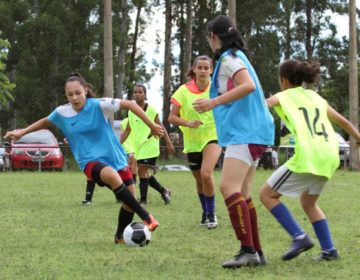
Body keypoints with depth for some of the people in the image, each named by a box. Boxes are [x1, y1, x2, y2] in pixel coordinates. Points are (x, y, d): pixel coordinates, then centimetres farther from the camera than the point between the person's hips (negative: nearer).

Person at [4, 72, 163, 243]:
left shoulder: (99, 105, -13)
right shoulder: (62, 113, -3)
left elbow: (130, 104, -13)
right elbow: (45, 121, 19)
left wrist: (152, 125, -14)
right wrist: (21, 133, 20)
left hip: (114, 157, 1)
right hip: (90, 161, -1)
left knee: (129, 200, -1)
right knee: (112, 176, -36)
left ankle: (120, 236, 28)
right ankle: (146, 217, -29)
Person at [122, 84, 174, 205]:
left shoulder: (151, 109, -6)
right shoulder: (131, 111, 9)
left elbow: (160, 127, -4)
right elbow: (128, 130, 15)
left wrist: (169, 143, -6)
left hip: (150, 144, -6)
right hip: (138, 146, 6)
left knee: (142, 171, -13)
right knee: (143, 172, 8)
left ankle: (143, 199, -6)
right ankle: (164, 191, 25)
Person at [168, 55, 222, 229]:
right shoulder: (184, 91, -8)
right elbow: (172, 117, -7)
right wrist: (188, 123, -23)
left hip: (212, 136, -2)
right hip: (192, 141, 2)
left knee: (206, 173, -24)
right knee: (199, 180, 14)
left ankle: (211, 214, -8)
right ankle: (205, 212, 38)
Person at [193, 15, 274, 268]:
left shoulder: (229, 58, -8)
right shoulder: (237, 56, 20)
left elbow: (249, 85, -24)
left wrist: (214, 102, -25)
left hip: (245, 132, -10)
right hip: (251, 132, 10)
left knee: (229, 187, -19)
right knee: (242, 194, 9)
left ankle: (248, 251, -25)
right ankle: (256, 253, 8)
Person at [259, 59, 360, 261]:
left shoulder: (284, 97, 11)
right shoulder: (317, 97, 25)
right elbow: (343, 121, 27)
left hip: (308, 156, -7)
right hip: (330, 157, 7)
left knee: (267, 195, 5)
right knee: (308, 201, 26)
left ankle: (299, 237, -7)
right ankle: (329, 250, 16)